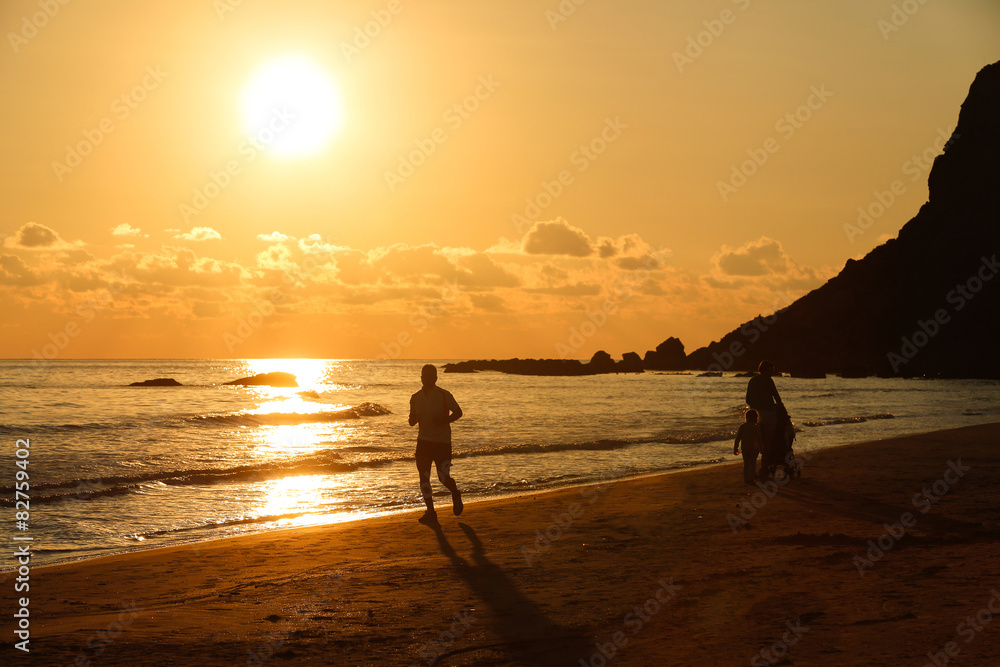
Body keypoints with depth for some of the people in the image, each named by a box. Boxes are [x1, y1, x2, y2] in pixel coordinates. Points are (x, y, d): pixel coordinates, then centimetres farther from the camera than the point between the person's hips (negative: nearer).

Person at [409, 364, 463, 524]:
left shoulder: (444, 395, -5)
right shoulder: (415, 398, 7)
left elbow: (458, 412, 1)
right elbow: (412, 420, 15)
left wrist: (445, 420, -17)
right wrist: (413, 419, -10)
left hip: (442, 441, -4)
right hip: (423, 441, 4)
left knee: (443, 477, -8)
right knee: (424, 477, -1)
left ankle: (456, 495, 26)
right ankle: (430, 512, 8)